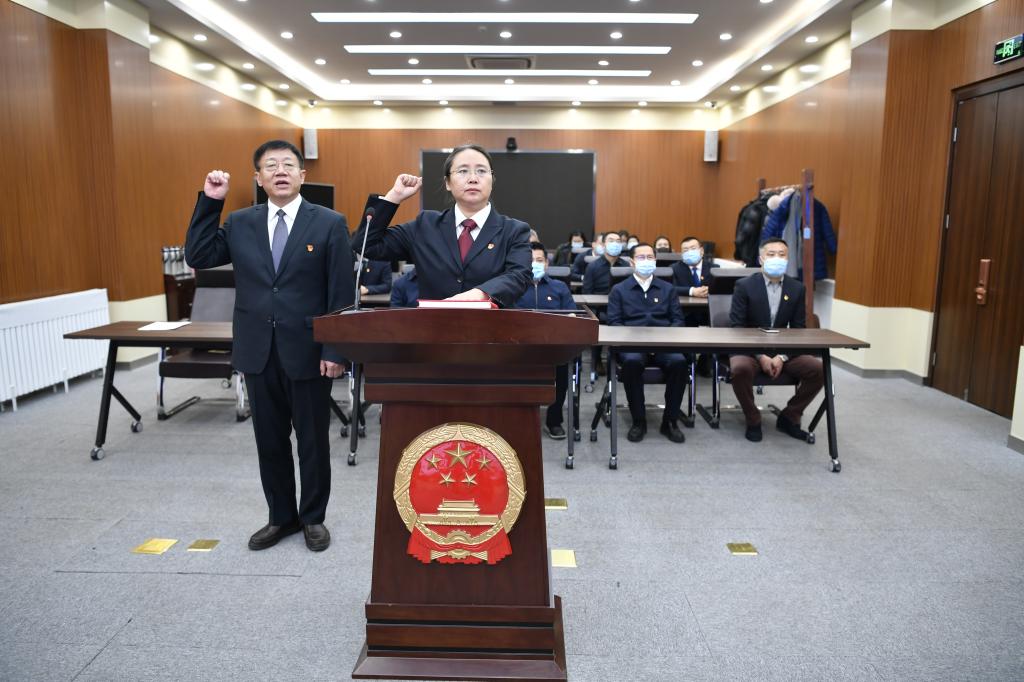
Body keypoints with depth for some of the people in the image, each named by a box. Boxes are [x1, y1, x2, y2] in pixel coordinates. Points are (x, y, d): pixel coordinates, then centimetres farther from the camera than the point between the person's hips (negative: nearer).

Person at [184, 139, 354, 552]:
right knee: (270, 440, 14)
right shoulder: (239, 223, 7)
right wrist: (210, 202, -4)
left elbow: (342, 294, -7)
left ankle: (313, 518, 27)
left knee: (313, 440, 9)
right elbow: (197, 257, 1)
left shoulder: (329, 223, -4)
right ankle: (281, 516, 31)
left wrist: (335, 350, -12)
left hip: (308, 351, -3)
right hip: (258, 352, 4)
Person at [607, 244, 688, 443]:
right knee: (632, 362, -36)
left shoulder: (667, 289, 20)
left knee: (679, 361, -31)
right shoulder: (619, 290, 14)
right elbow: (614, 322, 4)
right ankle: (638, 420, -19)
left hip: (663, 344, 2)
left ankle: (670, 421, -15)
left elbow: (678, 320, 13)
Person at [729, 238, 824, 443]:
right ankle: (753, 421, -9)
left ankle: (789, 417, 4)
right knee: (741, 369, -36)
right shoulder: (744, 286, -6)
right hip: (748, 349, -3)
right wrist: (760, 356, -20)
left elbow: (798, 329, 3)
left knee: (818, 369, -18)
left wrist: (782, 357, -14)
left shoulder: (797, 289, 4)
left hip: (782, 351, 4)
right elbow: (736, 327, -10)